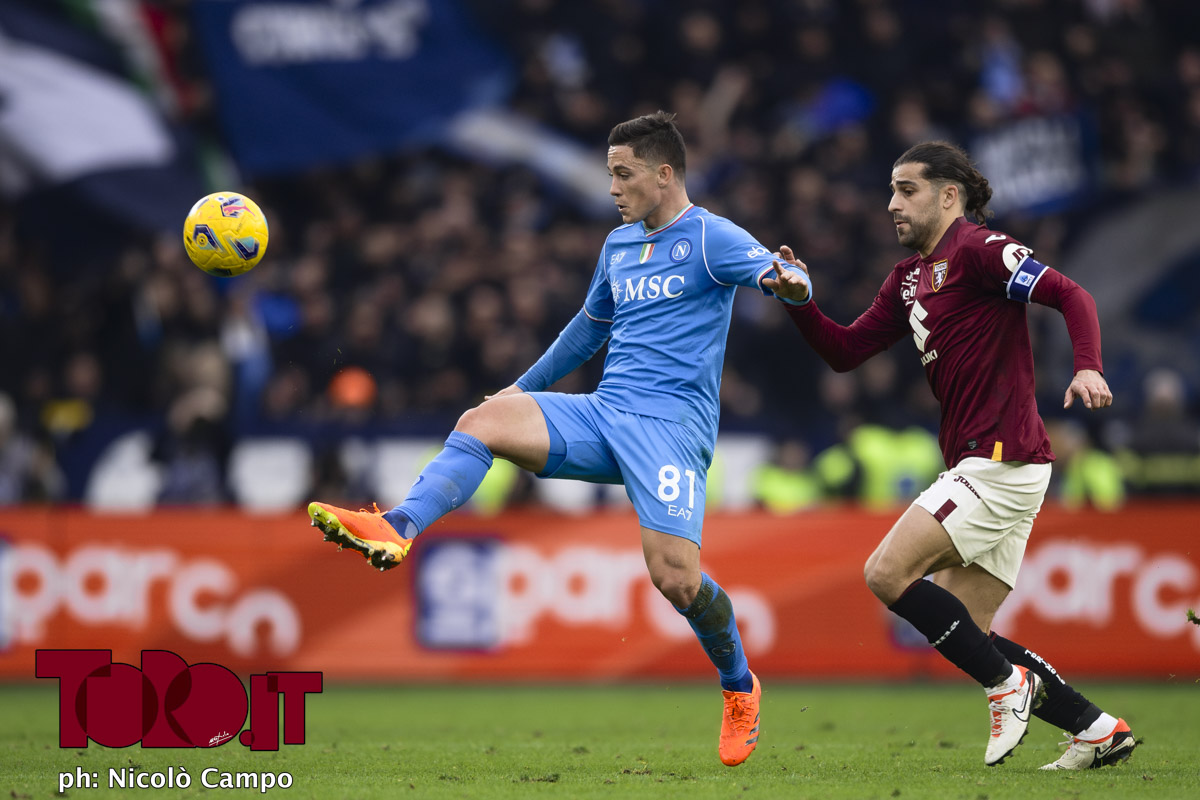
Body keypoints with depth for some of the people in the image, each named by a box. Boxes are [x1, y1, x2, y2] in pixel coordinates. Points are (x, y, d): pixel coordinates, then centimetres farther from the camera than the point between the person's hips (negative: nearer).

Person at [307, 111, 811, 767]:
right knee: (484, 421, -18)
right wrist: (525, 387, 39)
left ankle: (739, 687, 7)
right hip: (601, 415, 7)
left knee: (675, 575, -19)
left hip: (672, 423, -7)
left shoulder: (710, 239, -2)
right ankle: (397, 529, -36)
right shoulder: (618, 245, 21)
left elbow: (785, 278, -16)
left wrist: (783, 278, -40)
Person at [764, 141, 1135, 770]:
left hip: (1000, 459, -10)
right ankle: (1096, 729, 7)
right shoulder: (909, 277, 20)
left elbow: (1070, 294, -16)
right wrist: (800, 300, 3)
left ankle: (1008, 684, -8)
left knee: (888, 573, -15)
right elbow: (845, 352, 20)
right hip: (981, 465, 10)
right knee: (965, 633, 6)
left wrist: (1087, 367, -32)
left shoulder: (977, 248, -8)